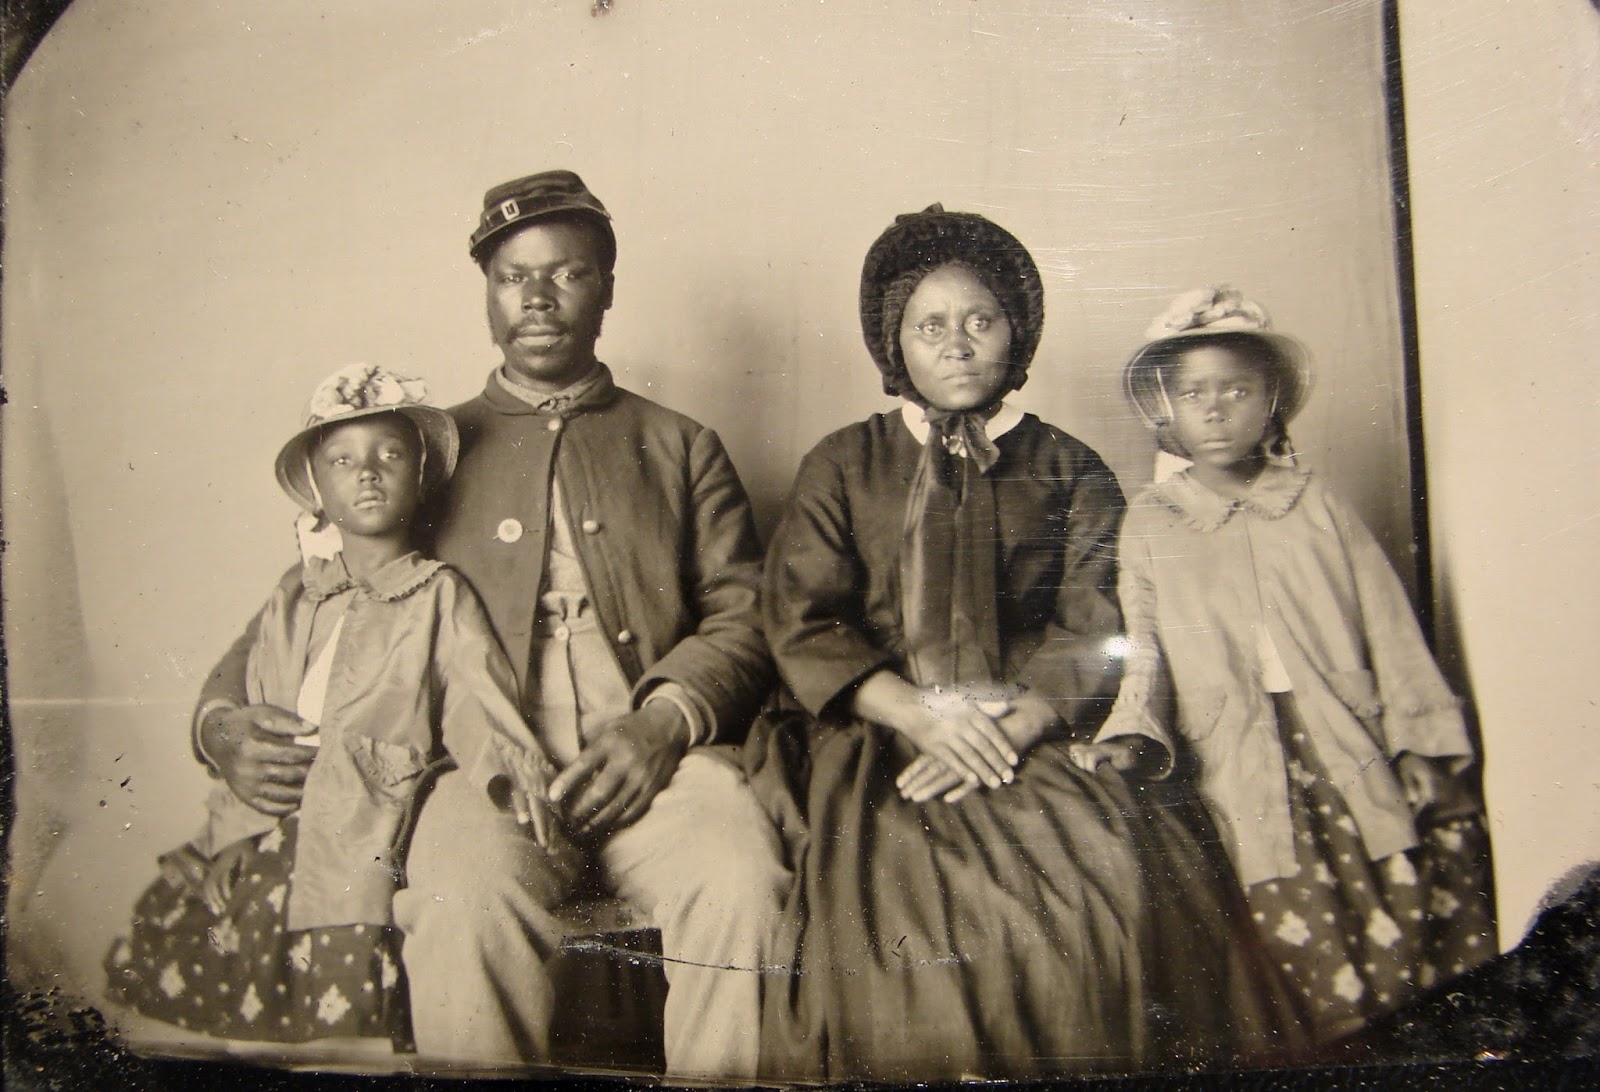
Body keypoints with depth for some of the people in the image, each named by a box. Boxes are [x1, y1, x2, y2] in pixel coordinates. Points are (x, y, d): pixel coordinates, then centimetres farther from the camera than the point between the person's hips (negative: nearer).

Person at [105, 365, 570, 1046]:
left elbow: (477, 702, -5)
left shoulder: (439, 595, 5)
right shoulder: (292, 599, 18)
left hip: (364, 833, -4)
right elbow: (251, 720, 21)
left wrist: (515, 776, -20)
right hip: (265, 829, 5)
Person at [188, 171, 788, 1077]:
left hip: (657, 757, 0)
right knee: (468, 897, -33)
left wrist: (664, 722, -9)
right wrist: (223, 719, 2)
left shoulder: (681, 447, 21)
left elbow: (746, 616, 10)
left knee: (740, 880, -30)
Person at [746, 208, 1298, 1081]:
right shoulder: (841, 467, 16)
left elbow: (1091, 634, 3)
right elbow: (801, 624, 4)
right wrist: (924, 715, -11)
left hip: (1037, 740, 1)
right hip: (878, 741, 0)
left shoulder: (1072, 472, 16)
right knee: (891, 891, -29)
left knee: (1125, 882, -27)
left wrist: (1009, 729, -15)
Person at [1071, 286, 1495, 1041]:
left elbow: (1387, 625, 8)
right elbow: (1147, 650, 7)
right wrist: (1135, 734, -10)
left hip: (1355, 760, 2)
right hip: (1249, 782, -1)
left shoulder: (1315, 504, 9)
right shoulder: (1151, 524, 7)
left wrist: (1418, 745, 3)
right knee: (1325, 987, -4)